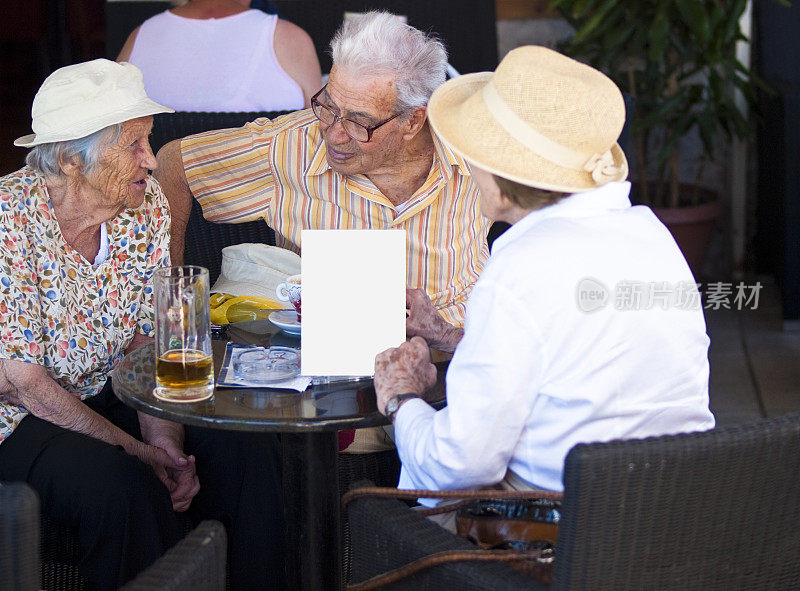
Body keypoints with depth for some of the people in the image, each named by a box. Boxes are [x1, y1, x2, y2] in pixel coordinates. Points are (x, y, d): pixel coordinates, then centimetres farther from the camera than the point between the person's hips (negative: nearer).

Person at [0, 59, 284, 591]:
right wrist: (137, 452, -22)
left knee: (247, 446, -14)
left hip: (113, 393, 6)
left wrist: (163, 437, -17)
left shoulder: (147, 203, -3)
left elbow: (150, 342, 1)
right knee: (123, 485, -33)